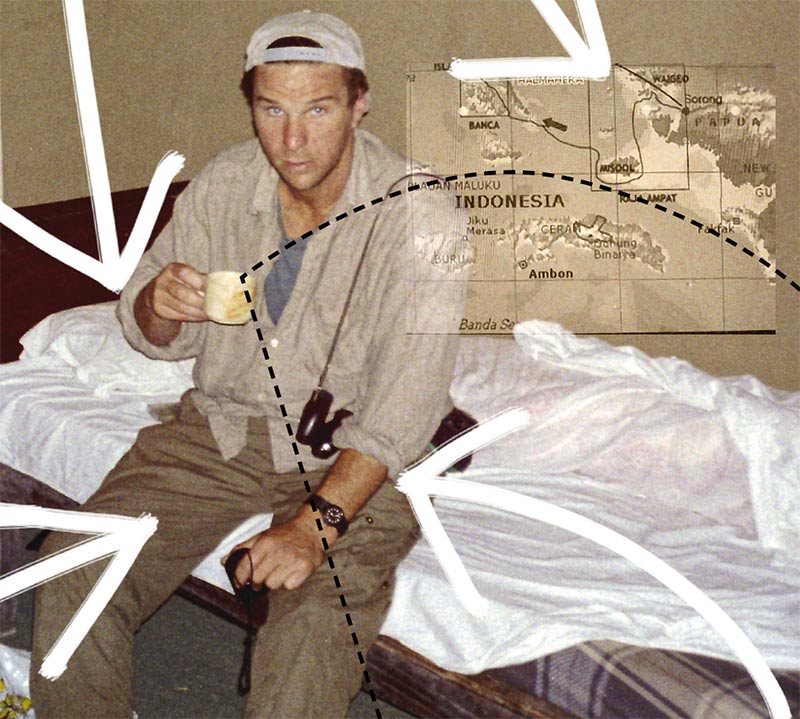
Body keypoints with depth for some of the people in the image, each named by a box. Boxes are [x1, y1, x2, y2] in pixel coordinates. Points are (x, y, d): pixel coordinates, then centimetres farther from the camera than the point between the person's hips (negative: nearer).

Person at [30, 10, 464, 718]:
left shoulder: (416, 211, -16)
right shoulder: (224, 183, -2)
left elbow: (405, 402, -20)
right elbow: (156, 336, 9)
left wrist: (319, 521, -30)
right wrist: (160, 304, -16)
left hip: (353, 456, -4)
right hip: (221, 426, 4)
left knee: (315, 631, -30)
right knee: (74, 571, -13)